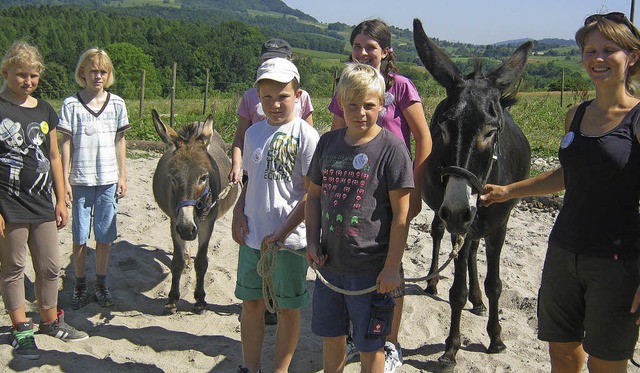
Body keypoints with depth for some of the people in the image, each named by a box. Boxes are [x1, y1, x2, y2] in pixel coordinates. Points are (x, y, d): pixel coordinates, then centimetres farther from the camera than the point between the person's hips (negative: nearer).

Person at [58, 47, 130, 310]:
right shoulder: (71, 104, -3)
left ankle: (101, 285, 22)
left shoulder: (116, 104, 3)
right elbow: (66, 143, -2)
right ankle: (80, 286, 21)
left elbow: (120, 142, 7)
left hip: (108, 181, 1)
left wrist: (122, 177, 5)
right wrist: (65, 180, -5)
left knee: (104, 237, 8)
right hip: (80, 181, -1)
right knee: (80, 238, 7)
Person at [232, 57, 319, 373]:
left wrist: (282, 232, -16)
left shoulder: (306, 136, -11)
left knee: (287, 308, 9)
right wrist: (239, 212, 0)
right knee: (251, 303, 15)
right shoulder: (254, 133, 6)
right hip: (252, 237, 5)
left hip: (289, 240, -5)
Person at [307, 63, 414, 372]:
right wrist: (313, 242, 0)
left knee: (370, 346, 10)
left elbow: (401, 213, -13)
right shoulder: (328, 142, 3)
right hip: (329, 263, 5)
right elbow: (314, 195, 12)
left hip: (371, 268, -5)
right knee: (331, 336, 20)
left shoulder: (391, 147, -13)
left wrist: (392, 267, -14)